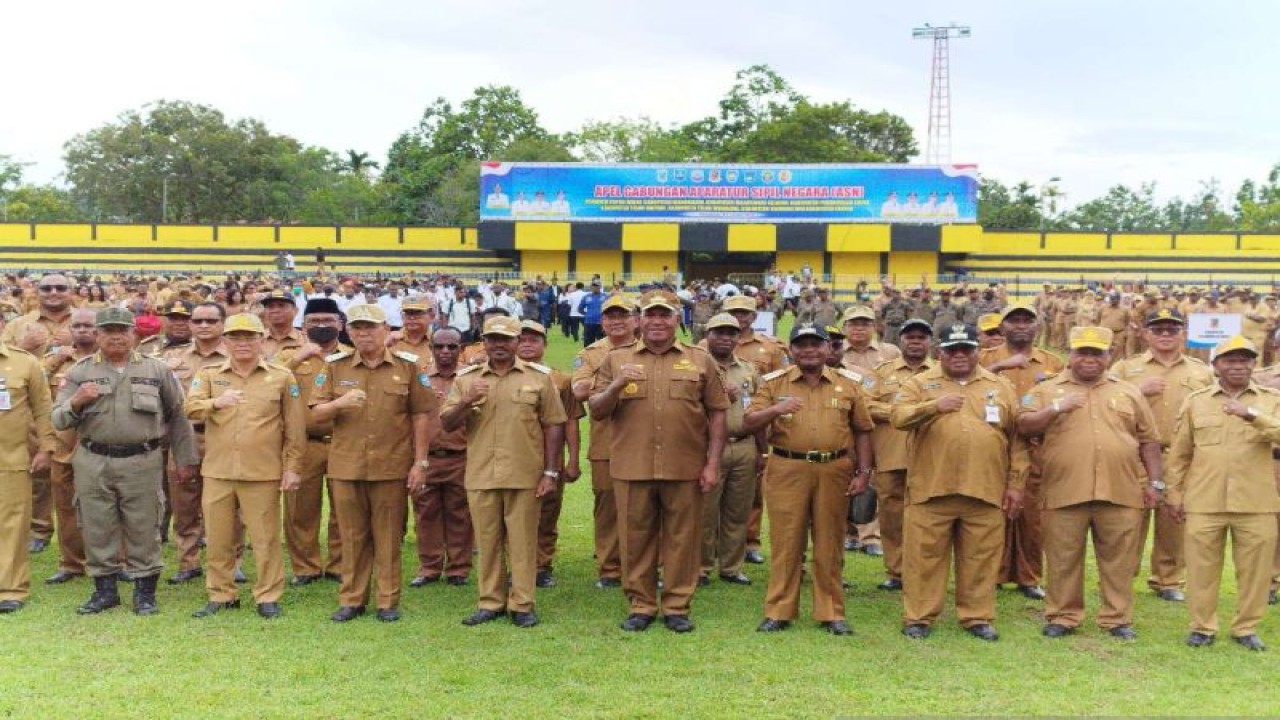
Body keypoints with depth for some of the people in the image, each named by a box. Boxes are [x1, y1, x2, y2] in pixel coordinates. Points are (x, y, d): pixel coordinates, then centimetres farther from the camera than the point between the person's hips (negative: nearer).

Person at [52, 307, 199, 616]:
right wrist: (75, 402, -17)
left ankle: (145, 592, 15)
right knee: (98, 529, 8)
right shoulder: (79, 372, 6)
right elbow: (58, 419, 4)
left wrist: (185, 458, 7)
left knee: (143, 529, 4)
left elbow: (177, 416, 9)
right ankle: (104, 590, 23)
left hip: (142, 462, -1)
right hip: (93, 463, 1)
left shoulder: (157, 370, 5)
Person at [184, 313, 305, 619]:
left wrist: (292, 467, -1)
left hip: (263, 473, -2)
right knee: (218, 538, 10)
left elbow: (295, 428, 4)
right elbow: (190, 408, -6)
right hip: (217, 471, 2)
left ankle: (268, 596, 14)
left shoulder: (282, 378, 4)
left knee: (265, 538, 2)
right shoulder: (208, 375, 9)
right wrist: (215, 402, -26)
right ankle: (221, 594, 23)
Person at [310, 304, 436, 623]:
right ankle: (351, 599, 20)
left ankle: (388, 601, 16)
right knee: (352, 536, 9)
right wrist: (339, 403, -17)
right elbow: (316, 414, 4)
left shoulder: (407, 366, 2)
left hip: (392, 467, -1)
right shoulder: (335, 367, 6)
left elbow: (420, 417, 3)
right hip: (345, 466, 2)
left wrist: (420, 462, -1)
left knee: (389, 536, 5)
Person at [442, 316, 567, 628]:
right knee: (487, 541, 10)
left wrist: (550, 472, -3)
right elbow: (446, 425, 4)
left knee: (523, 541, 4)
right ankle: (490, 602, 21)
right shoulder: (466, 379, 7)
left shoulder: (539, 377, 2)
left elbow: (553, 425, 2)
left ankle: (522, 605, 14)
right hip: (480, 476, 2)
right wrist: (466, 401, -15)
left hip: (525, 476, -2)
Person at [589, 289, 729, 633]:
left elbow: (717, 413, 6)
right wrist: (617, 385, -13)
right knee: (636, 537, 8)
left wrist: (713, 463, -1)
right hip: (632, 467, 1)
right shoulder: (617, 360, 8)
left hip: (685, 469, 0)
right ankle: (641, 605, 21)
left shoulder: (700, 361, 7)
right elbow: (596, 411, 6)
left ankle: (677, 607, 19)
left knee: (682, 538, 6)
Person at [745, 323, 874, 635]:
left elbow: (862, 431, 11)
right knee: (785, 542, 3)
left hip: (834, 471, 1)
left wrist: (863, 472, 4)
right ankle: (778, 612, 12)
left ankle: (831, 612, 17)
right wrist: (775, 409, -17)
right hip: (787, 471, -1)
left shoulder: (848, 384, 8)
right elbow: (748, 424, 0)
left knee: (829, 545, 7)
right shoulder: (774, 383, 5)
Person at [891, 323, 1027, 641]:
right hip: (930, 489, -1)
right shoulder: (919, 383, 7)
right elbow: (897, 416, -8)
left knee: (980, 557, 7)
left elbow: (1016, 441, 11)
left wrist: (1015, 484, 5)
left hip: (986, 491, 2)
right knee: (924, 555, 3)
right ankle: (918, 617, 13)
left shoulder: (1001, 387, 12)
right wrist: (934, 406, -22)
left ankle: (977, 617, 20)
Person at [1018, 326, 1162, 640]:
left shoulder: (1128, 393, 14)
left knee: (1118, 561, 7)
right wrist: (1056, 408, -14)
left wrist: (1153, 482, 9)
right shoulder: (1047, 390, 7)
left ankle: (1117, 618, 19)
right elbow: (1024, 427, -3)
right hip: (1064, 493, -1)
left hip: (1120, 493, 2)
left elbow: (1148, 440, 15)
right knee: (1063, 560, 5)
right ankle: (1062, 617, 16)